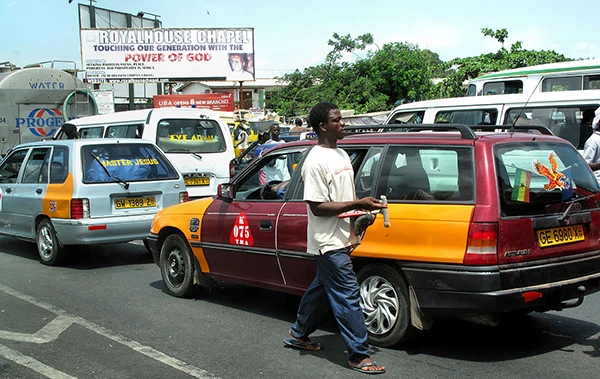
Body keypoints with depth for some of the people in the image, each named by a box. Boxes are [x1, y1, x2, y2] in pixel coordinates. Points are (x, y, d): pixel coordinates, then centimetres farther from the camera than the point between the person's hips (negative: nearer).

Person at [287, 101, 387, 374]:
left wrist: (363, 209, 6)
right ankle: (359, 355, 0)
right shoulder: (316, 161, -17)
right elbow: (317, 207, -20)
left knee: (321, 288, 20)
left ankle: (299, 333, 37)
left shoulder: (341, 154, 13)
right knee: (348, 296, -7)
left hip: (341, 240, 10)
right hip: (328, 242, -9)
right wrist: (357, 204, -23)